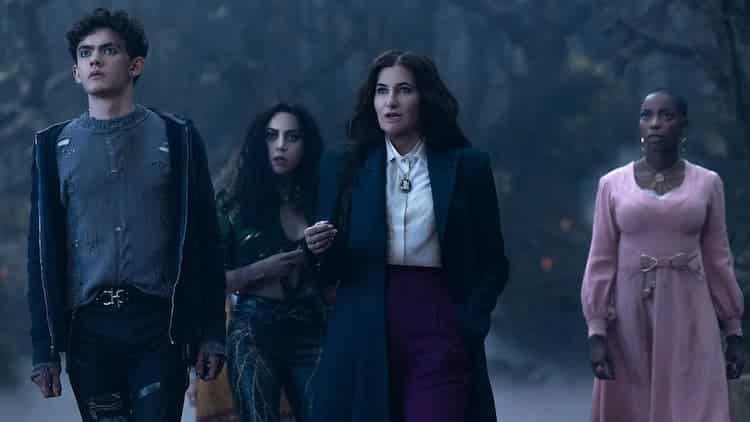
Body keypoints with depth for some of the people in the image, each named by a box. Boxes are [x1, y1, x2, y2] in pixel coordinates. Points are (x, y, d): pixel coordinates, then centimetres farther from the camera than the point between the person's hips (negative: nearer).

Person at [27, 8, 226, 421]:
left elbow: (202, 241, 3)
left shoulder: (175, 138, 4)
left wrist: (211, 334, -2)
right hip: (88, 328, 2)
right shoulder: (54, 147, 8)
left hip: (159, 325, -2)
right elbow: (43, 251, 7)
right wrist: (44, 348, 2)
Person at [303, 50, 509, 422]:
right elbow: (331, 273, 10)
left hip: (440, 334, -2)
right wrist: (319, 250, -11)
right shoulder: (344, 169, 10)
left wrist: (470, 327, -3)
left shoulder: (466, 167, 6)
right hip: (365, 337, 2)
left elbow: (492, 264, 9)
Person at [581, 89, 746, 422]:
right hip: (630, 319, 0)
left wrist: (733, 332, 7)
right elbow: (601, 261, 2)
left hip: (689, 319, 0)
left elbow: (718, 259, 8)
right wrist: (596, 332, -5)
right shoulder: (613, 184, 3)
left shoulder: (707, 183, 5)